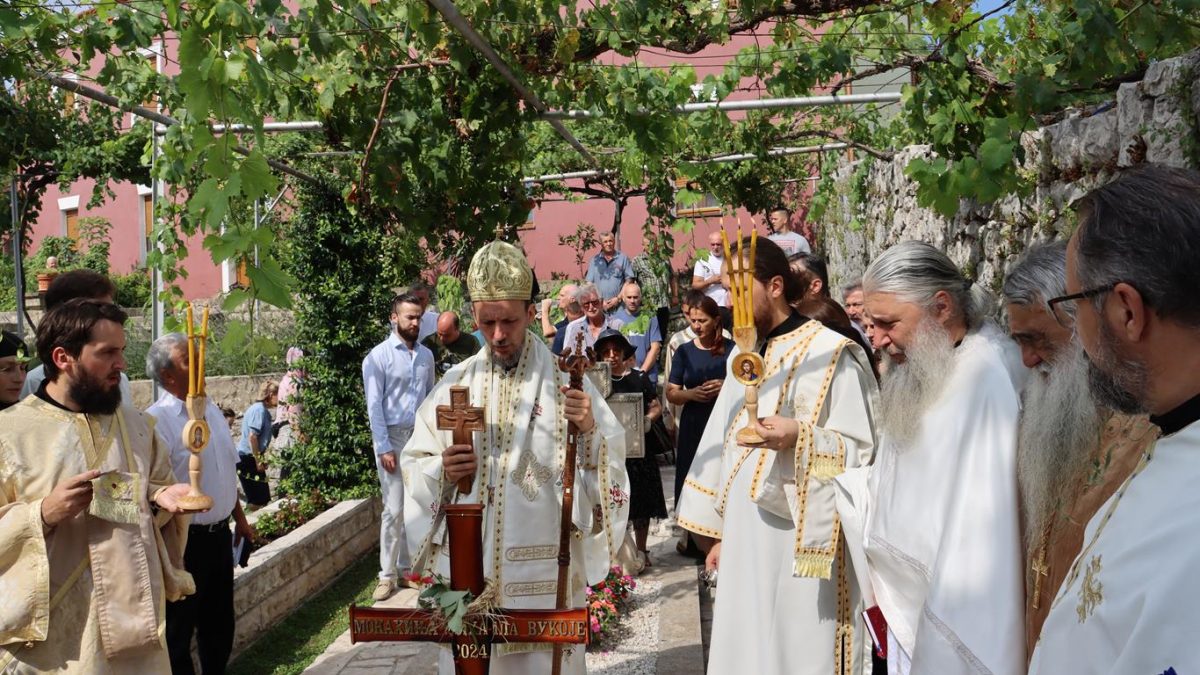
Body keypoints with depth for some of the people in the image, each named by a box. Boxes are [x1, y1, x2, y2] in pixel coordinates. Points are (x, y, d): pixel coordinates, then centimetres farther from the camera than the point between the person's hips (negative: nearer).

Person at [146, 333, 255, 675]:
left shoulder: (211, 410, 8)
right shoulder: (157, 419, -18)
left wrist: (240, 518, 21)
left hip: (220, 534, 8)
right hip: (186, 540, -7)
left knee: (219, 624, 19)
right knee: (179, 628, 7)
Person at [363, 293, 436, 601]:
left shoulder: (426, 355, 8)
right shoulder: (379, 356, -7)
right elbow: (374, 406, -10)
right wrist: (384, 448, -14)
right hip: (393, 436, -5)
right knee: (394, 509, -4)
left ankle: (407, 566, 20)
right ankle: (388, 574, 5)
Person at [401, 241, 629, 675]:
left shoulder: (564, 380, -3)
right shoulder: (456, 384, 4)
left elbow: (608, 463, -6)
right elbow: (414, 463, 9)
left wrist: (590, 431, -25)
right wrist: (442, 471, -11)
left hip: (542, 568, -2)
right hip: (467, 565, 3)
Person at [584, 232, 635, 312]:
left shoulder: (623, 258, 6)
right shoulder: (595, 260, 10)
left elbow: (629, 281, 5)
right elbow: (589, 283, 9)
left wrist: (618, 298, -4)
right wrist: (600, 301, -2)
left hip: (619, 305, -1)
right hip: (600, 305, 1)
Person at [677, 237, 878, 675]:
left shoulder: (830, 353, -11)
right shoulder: (744, 355, 12)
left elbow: (863, 448, -12)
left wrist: (801, 437, -29)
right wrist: (721, 531, 17)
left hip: (801, 539, -7)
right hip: (746, 538, 7)